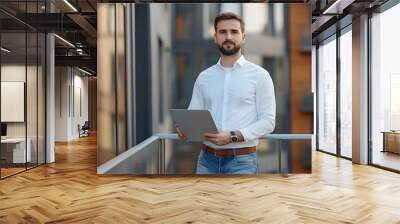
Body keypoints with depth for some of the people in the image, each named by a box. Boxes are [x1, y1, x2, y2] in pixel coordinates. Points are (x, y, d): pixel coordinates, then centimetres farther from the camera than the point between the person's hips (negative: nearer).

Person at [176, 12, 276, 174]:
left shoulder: (259, 75, -3)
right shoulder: (203, 77, 9)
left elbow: (267, 121, -8)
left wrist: (233, 136, -20)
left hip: (241, 161, -3)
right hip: (207, 159, 4)